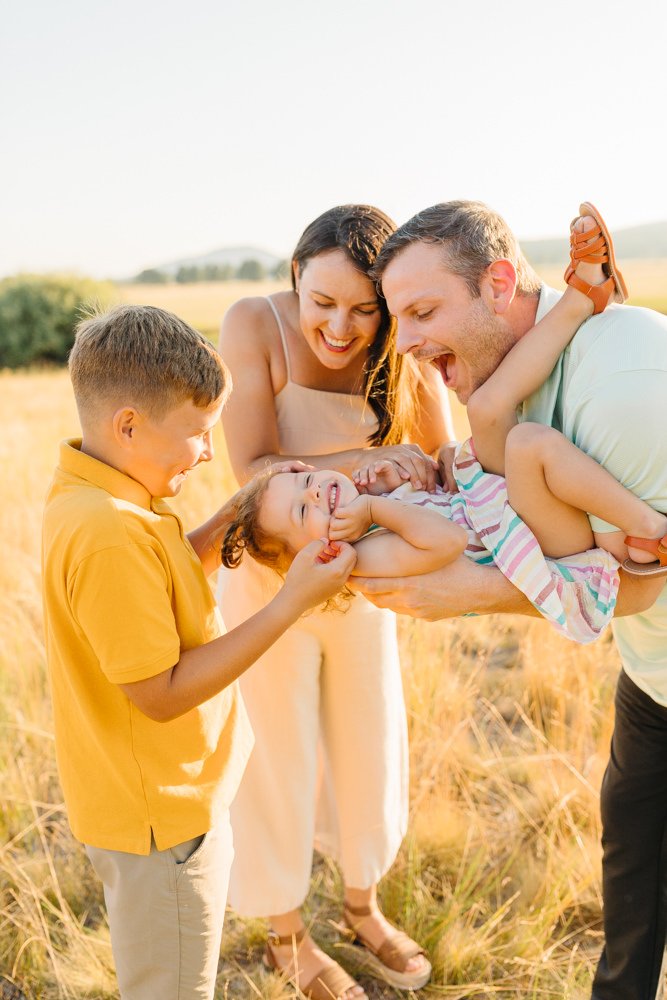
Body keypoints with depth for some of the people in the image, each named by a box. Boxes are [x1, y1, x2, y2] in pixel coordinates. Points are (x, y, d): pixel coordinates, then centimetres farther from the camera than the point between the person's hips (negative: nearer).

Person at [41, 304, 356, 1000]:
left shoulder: (85, 494, 0)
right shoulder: (109, 537, -32)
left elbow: (170, 573, 15)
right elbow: (161, 693, -28)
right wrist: (291, 604, -27)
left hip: (144, 803, 9)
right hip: (160, 818, -9)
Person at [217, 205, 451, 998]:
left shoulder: (404, 356, -13)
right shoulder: (255, 326, -22)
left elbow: (443, 468, -11)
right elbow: (253, 473, -29)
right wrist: (361, 461, -43)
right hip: (269, 578, -3)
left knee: (369, 747, 19)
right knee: (279, 761, 12)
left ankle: (363, 908, 47)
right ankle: (288, 935, 39)